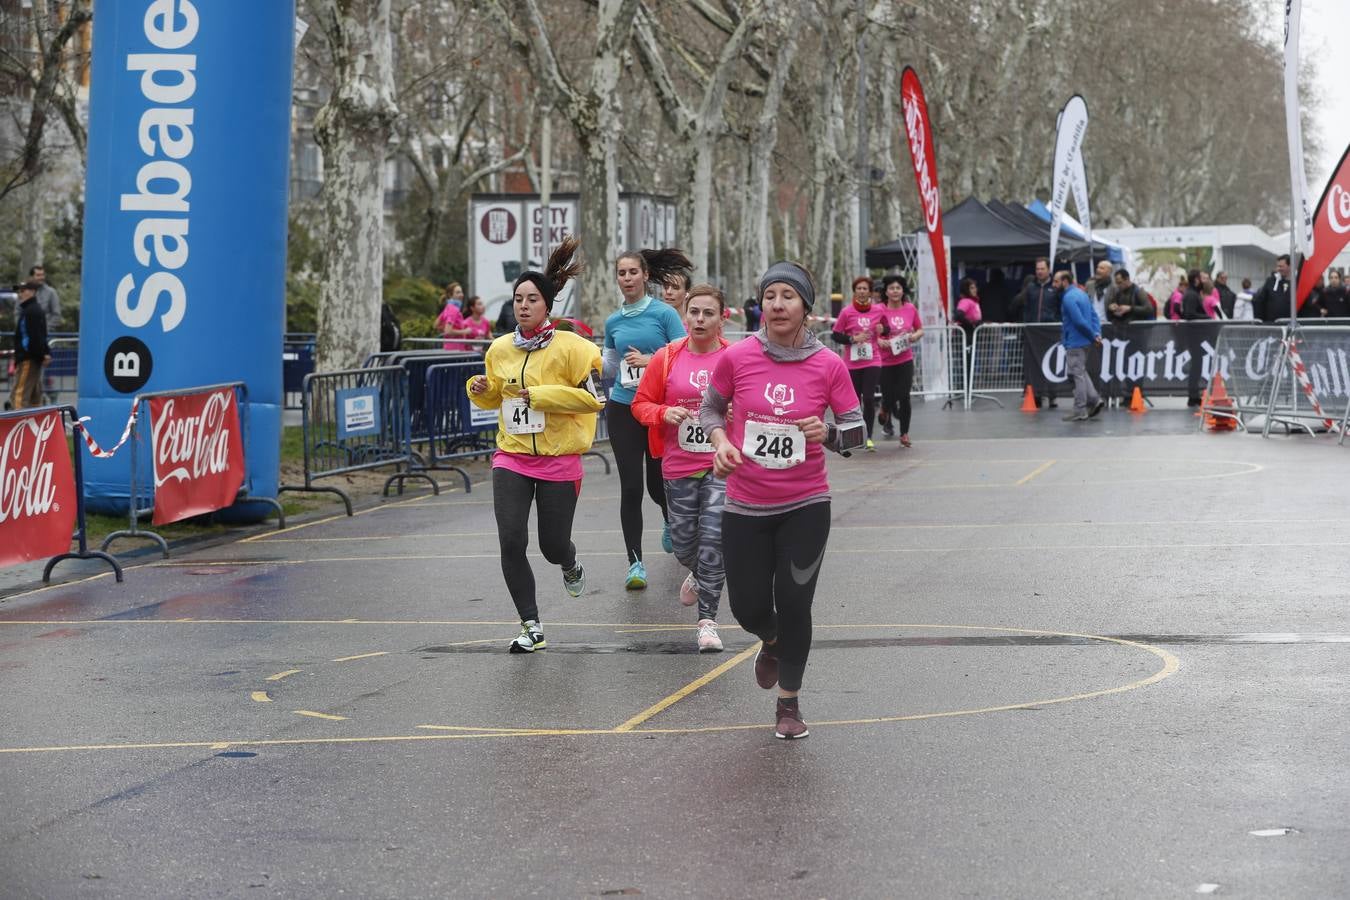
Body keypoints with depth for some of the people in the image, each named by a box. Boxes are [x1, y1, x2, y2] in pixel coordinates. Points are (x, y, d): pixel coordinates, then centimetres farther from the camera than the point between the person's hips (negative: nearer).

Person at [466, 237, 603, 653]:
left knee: (552, 546, 5)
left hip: (558, 460, -3)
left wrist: (542, 395, -19)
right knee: (511, 542, -10)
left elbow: (594, 396, -13)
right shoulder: (499, 349, 4)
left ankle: (570, 566, 46)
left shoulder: (570, 347, -10)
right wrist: (481, 390, -4)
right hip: (512, 458, 3)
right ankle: (532, 628, 3)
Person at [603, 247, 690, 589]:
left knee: (658, 484, 7)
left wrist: (651, 361, -18)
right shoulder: (613, 322, 9)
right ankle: (635, 563, -3)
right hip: (623, 410, 2)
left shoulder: (664, 314, -4)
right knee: (631, 487, -7)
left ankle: (671, 523, 43)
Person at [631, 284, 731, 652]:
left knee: (714, 539, -14)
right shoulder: (667, 358, 0)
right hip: (679, 466, 2)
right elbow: (641, 404, 7)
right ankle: (699, 574, 47)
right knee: (684, 544, 10)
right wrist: (664, 413, -13)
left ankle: (707, 621, -5)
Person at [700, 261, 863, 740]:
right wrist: (720, 440, -11)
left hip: (805, 506, -1)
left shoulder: (829, 365, -8)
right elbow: (711, 408, 8)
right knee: (748, 607, 6)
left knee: (794, 605, -1)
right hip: (746, 506, 1)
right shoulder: (736, 357, -8)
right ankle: (772, 643, 45)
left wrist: (829, 433, -20)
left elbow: (856, 429, 1)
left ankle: (789, 704, 19)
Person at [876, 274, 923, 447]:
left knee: (904, 397, -6)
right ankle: (886, 414, 43)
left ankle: (904, 434, 10)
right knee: (889, 397, 4)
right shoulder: (880, 310, -8)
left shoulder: (910, 309, 1)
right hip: (885, 361, -1)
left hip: (905, 360, 1)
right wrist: (879, 341, -21)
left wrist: (916, 336, -8)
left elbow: (920, 329, 13)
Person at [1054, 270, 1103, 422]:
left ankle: (1080, 411, 1)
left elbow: (1079, 321, -23)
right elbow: (1094, 315, 11)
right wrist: (1096, 333, 0)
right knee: (1081, 372, 21)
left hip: (1074, 343, -9)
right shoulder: (1081, 293, 13)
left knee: (1077, 375, -3)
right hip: (1084, 341, 9)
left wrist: (1093, 335, -13)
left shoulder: (1069, 298, -17)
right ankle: (1094, 399, 11)